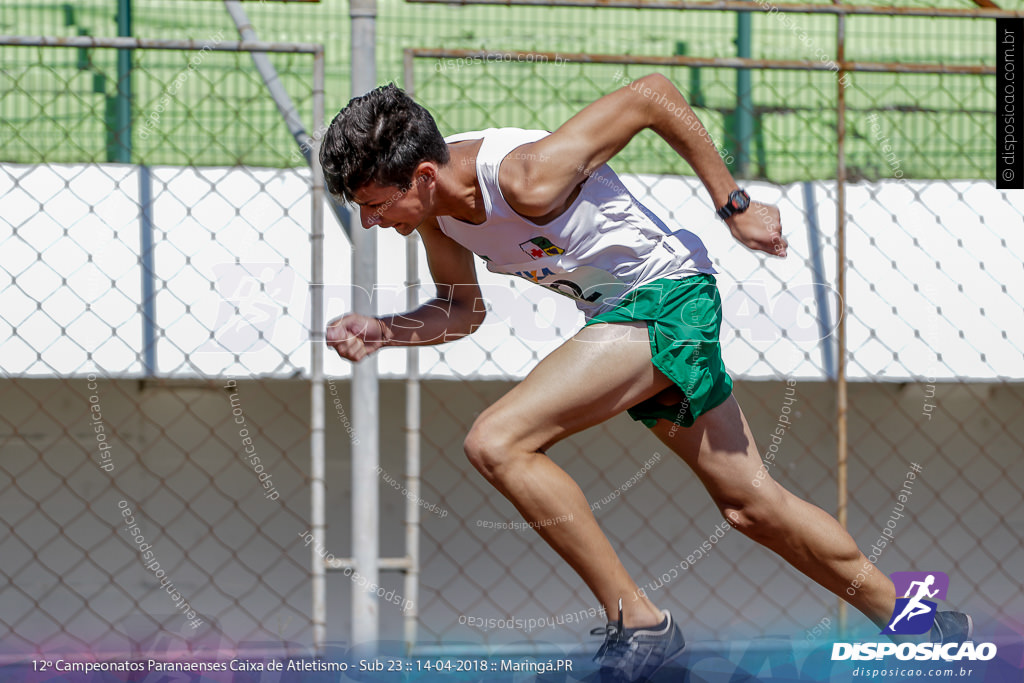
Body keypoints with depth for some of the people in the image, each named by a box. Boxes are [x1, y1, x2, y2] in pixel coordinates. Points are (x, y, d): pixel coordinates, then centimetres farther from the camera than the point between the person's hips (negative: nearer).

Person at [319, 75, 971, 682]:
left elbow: (652, 93, -23)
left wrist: (734, 204, -14)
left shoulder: (525, 178, -31)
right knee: (752, 504, 17)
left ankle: (637, 620, -14)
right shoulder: (434, 205, -6)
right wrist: (380, 332, -8)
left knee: (496, 443, -21)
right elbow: (463, 309, 11)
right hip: (617, 311, 9)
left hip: (669, 297, -9)